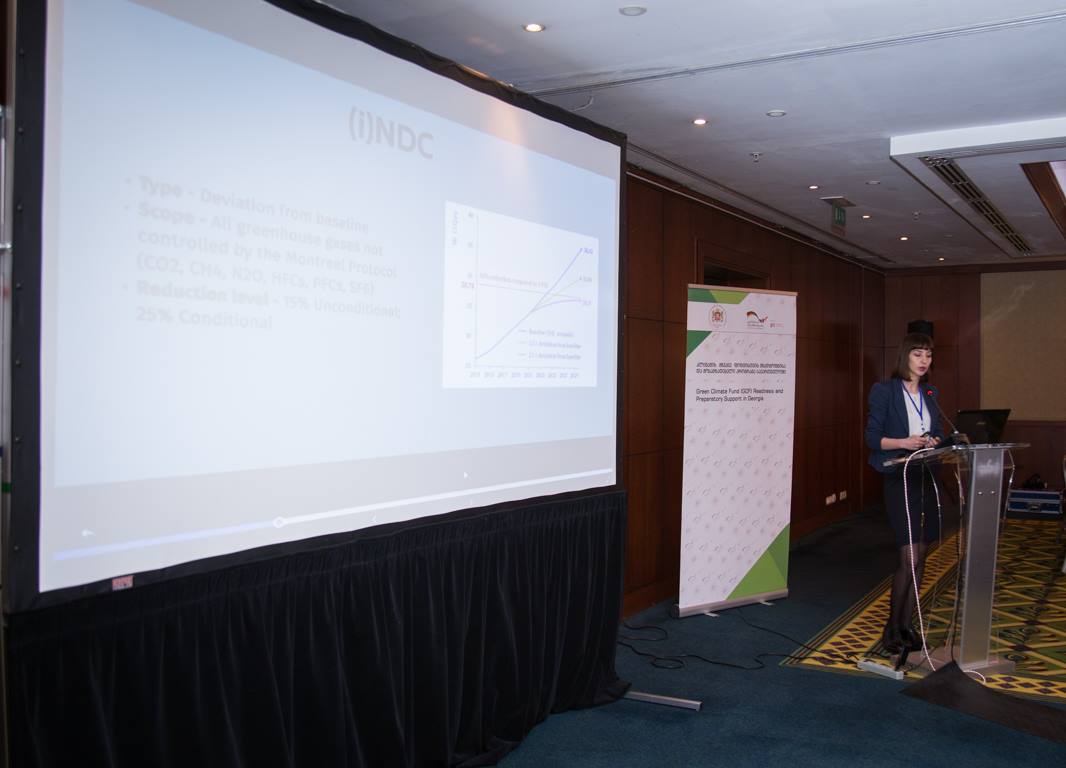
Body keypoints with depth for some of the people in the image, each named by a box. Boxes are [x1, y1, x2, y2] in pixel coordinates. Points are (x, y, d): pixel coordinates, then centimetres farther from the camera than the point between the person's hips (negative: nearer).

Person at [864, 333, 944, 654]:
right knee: (909, 557, -11)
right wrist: (903, 442, -22)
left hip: (927, 478, 6)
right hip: (900, 479, -6)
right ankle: (892, 627, 4)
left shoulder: (930, 394, 13)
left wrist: (935, 442, -6)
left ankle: (906, 624, 19)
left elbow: (938, 433, 16)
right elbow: (872, 437, -6)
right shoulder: (884, 390, -5)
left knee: (919, 556, 8)